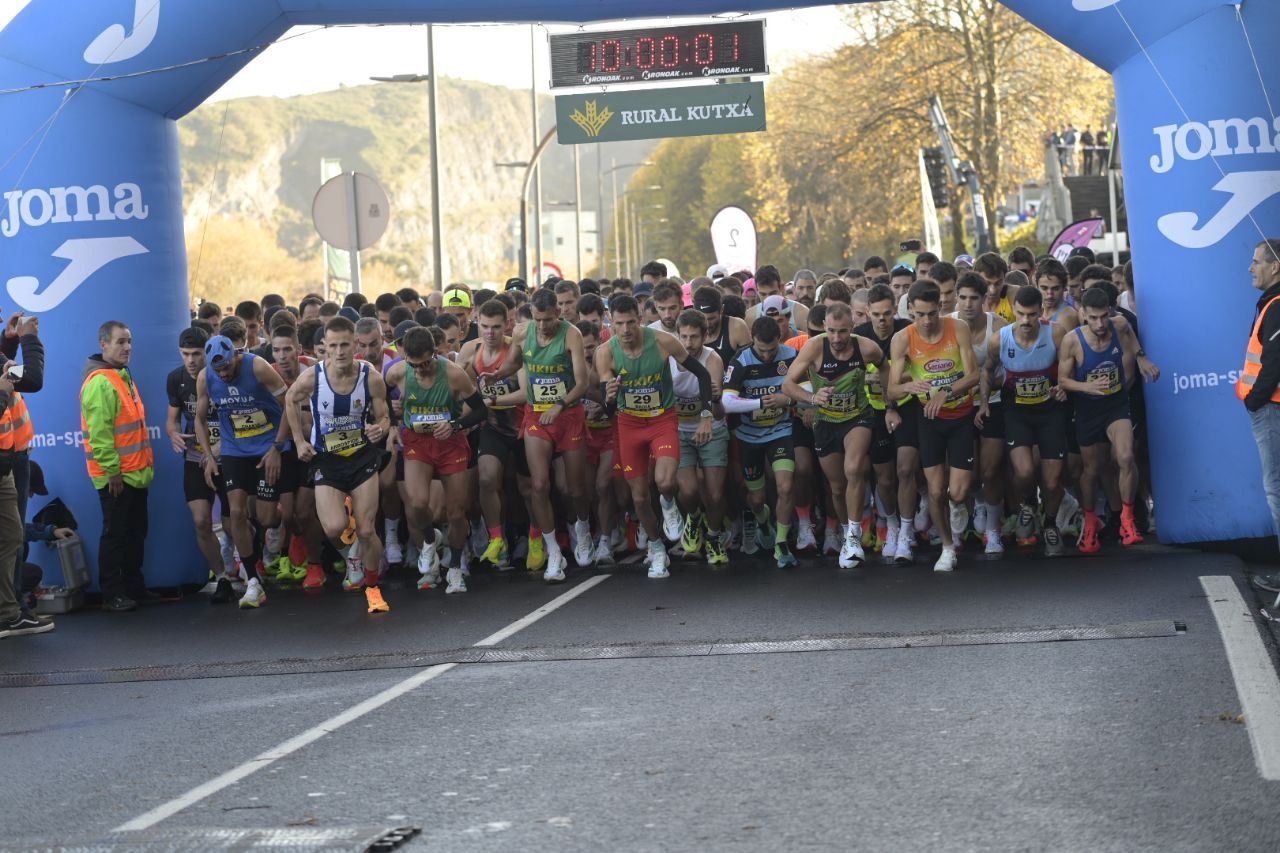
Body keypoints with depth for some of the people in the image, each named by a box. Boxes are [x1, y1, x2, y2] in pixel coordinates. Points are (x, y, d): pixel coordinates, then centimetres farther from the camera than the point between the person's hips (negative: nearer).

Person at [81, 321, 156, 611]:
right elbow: (99, 432, -22)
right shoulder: (100, 382, -17)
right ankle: (112, 595, 3)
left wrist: (145, 464, 19)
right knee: (115, 535, -3)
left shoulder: (122, 376, 14)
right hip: (115, 476, -9)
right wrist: (112, 470, -22)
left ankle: (134, 587, 23)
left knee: (136, 533, 14)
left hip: (135, 473, 9)